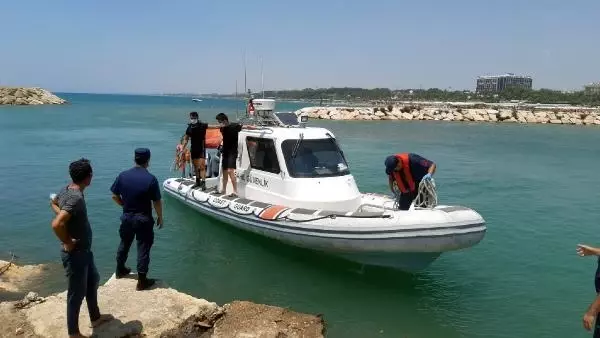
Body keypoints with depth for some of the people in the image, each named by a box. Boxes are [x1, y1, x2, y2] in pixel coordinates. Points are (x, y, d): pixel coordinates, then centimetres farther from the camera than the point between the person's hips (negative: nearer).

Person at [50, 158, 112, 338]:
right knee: (77, 293, 7)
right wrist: (67, 243, -23)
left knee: (92, 282, 25)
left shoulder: (67, 190, 0)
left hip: (84, 250, 10)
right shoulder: (76, 198, -30)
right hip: (75, 253, -10)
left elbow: (53, 201, 22)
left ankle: (95, 317, 43)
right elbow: (56, 224, -40)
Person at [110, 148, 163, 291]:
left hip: (127, 217, 5)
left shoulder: (123, 175, -5)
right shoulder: (151, 179, -17)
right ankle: (142, 281, 9)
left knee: (124, 243, 24)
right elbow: (157, 202, -13)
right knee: (143, 248, 4)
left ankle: (120, 270, 42)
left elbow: (114, 196, 2)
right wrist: (160, 217, 2)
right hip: (144, 219, -4)